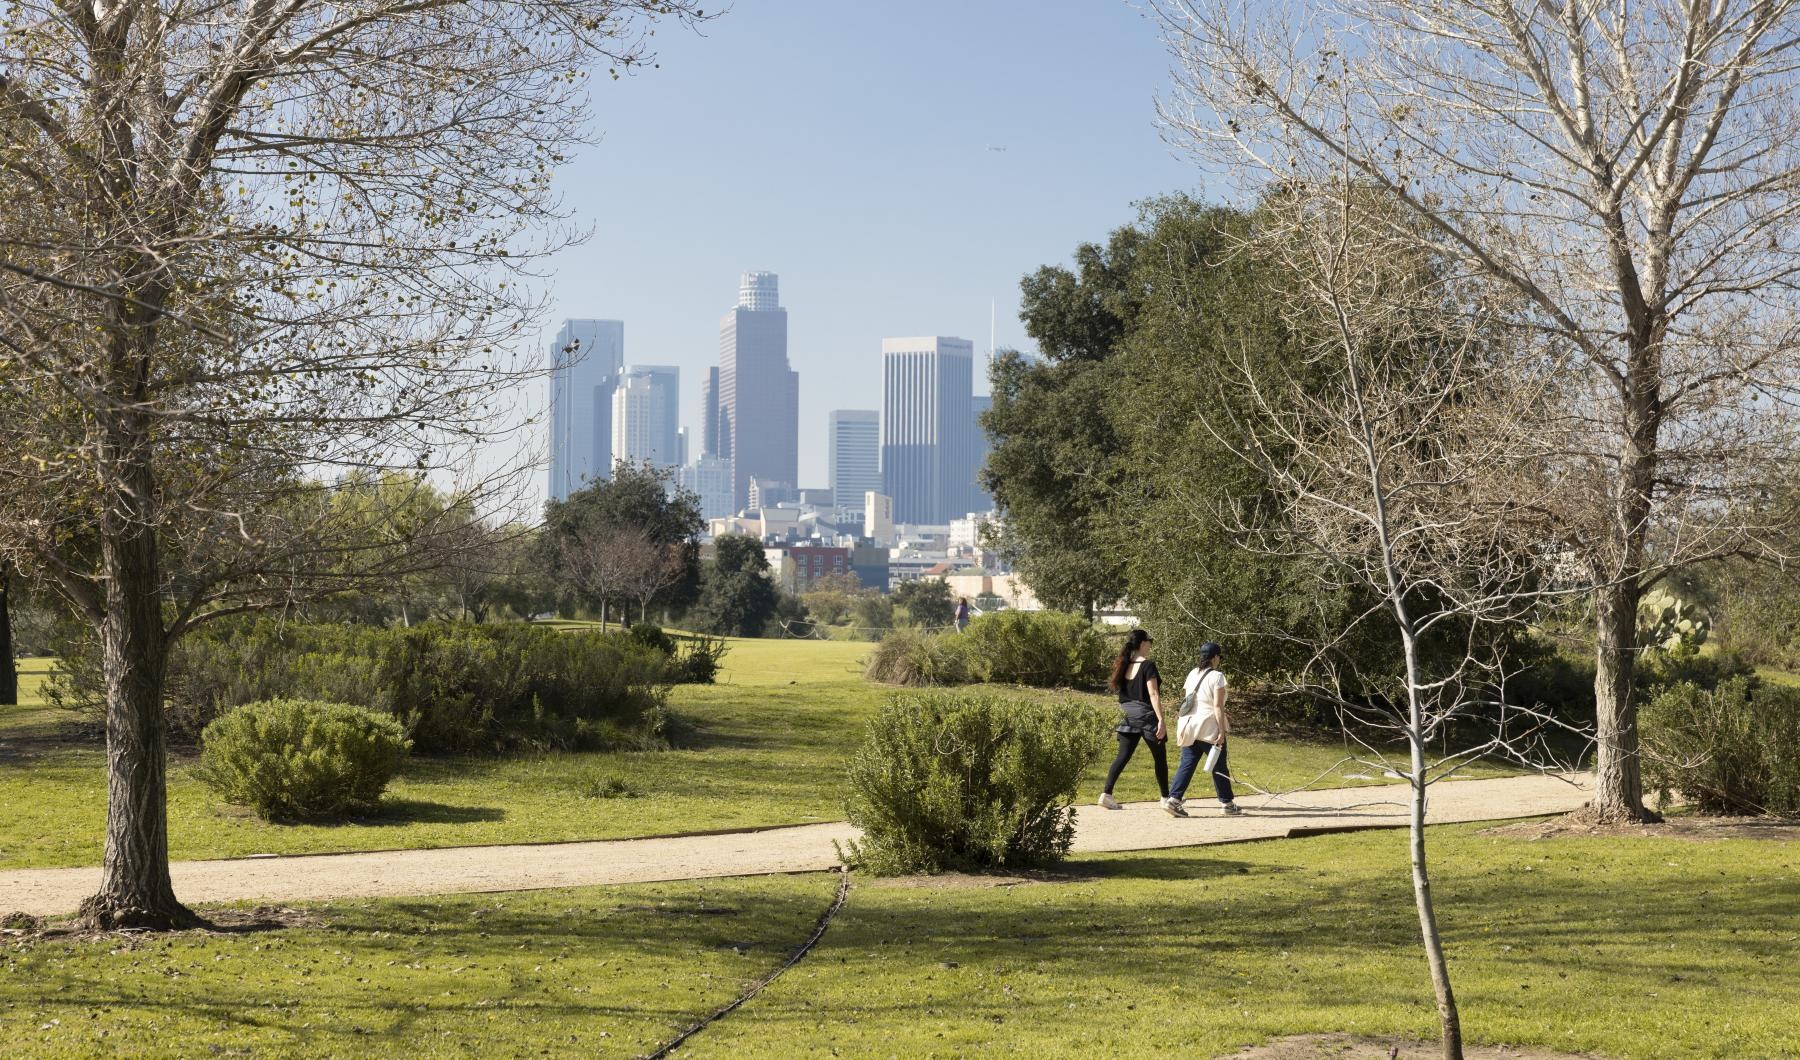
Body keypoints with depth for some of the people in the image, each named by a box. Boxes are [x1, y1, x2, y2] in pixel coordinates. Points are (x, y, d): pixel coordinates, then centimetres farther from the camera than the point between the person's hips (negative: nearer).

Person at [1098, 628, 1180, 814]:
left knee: (1123, 756, 7)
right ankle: (1166, 798, 8)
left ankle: (1106, 794, -1)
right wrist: (1161, 720, -18)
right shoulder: (1147, 666, -12)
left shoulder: (1124, 666, 8)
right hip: (1146, 715, -6)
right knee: (1160, 758, 6)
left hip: (1128, 717, 6)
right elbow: (1153, 695, -17)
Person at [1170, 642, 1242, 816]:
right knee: (1219, 767, 7)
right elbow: (1217, 705, -17)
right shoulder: (1217, 676, -10)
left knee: (1187, 764, 6)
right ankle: (1228, 804, 18)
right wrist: (1221, 731, -15)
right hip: (1209, 728, -6)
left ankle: (1174, 798, -7)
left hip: (1189, 727, 6)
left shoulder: (1192, 674, 10)